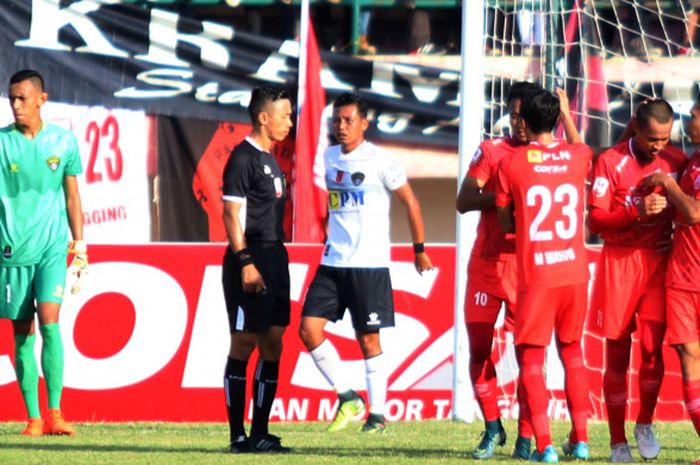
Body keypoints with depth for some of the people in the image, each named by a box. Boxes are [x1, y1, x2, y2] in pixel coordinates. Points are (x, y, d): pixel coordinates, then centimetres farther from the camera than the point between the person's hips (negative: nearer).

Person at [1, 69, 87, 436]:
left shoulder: (63, 141, 5)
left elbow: (72, 198, 13)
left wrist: (79, 246, 12)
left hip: (52, 247, 0)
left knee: (49, 320, -16)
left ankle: (55, 412, -10)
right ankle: (33, 418, 8)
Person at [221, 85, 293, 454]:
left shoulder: (269, 160, 18)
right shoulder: (243, 158, -10)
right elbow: (231, 214, -15)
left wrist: (276, 262, 18)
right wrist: (245, 262, -21)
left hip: (275, 259, 9)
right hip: (250, 261, -9)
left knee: (272, 346, 8)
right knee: (244, 344, -5)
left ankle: (260, 434, 11)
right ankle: (238, 435, -3)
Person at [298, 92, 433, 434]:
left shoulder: (379, 161, -8)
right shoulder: (329, 158, 9)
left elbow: (410, 202, 0)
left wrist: (420, 249, 4)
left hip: (370, 264, -6)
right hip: (332, 263, 6)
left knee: (368, 339, -1)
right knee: (309, 329, -5)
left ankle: (378, 414, 9)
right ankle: (348, 398, 7)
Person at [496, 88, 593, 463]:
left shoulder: (511, 164, -6)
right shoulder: (579, 156, 2)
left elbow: (505, 224, 2)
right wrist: (562, 110, 38)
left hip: (534, 276, -3)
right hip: (575, 271, 3)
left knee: (531, 357, 5)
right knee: (572, 350, 19)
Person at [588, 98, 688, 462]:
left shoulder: (676, 161, 3)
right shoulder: (610, 162, -5)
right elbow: (595, 220, -11)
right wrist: (637, 210, -23)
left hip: (658, 263, 2)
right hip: (619, 262, -2)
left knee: (652, 347, -6)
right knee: (617, 353, 2)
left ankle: (645, 424, 16)